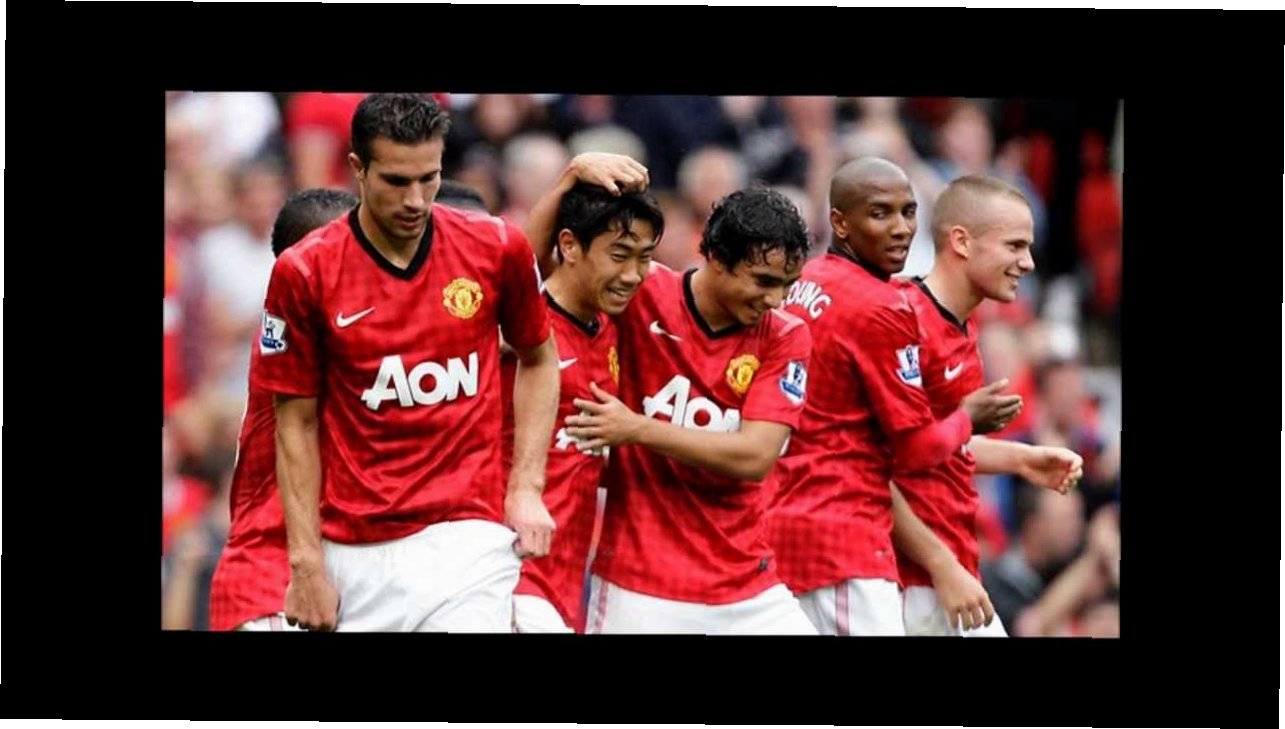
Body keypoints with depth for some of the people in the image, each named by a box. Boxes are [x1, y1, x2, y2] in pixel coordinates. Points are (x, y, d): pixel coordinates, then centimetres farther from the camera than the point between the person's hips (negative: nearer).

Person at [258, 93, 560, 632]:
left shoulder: (496, 248, 0)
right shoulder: (304, 273, -3)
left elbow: (537, 359, 16)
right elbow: (297, 426, 2)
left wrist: (527, 487, 6)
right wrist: (306, 562, -3)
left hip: (467, 540, 0)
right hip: (354, 553, 1)